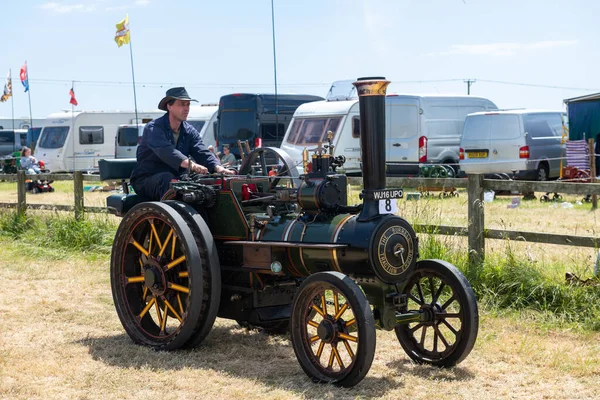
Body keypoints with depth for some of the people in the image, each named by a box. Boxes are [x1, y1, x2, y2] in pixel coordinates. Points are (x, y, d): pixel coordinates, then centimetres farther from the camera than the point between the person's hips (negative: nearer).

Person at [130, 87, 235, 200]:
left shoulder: (189, 132, 8)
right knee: (167, 178, -37)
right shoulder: (153, 128, -12)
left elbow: (203, 153, -7)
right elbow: (165, 150, -32)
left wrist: (218, 168, -31)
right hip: (146, 180, -5)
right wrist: (190, 165, -50)